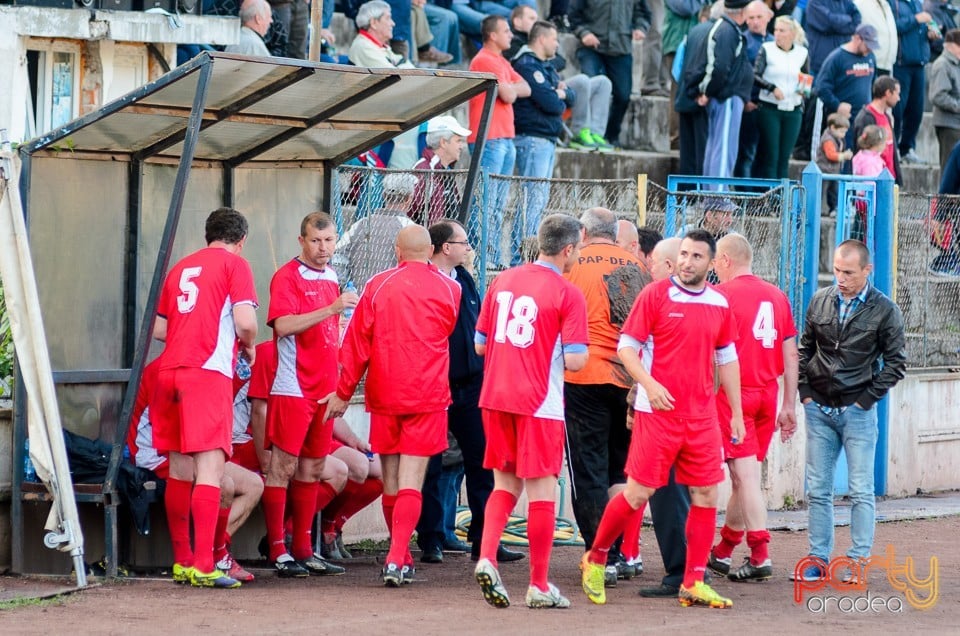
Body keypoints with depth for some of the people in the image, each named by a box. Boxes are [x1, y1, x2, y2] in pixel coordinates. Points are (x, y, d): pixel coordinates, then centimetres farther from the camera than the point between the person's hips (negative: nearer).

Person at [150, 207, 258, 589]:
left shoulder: (181, 268, 20)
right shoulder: (234, 264, 2)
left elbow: (158, 329, 20)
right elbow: (245, 321, -10)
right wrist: (249, 346, 10)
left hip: (170, 371, 6)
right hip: (209, 372, -6)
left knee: (180, 471, 13)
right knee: (210, 469, -10)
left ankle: (181, 562, 20)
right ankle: (203, 566, -18)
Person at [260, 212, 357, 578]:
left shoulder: (331, 278, 16)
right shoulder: (287, 277, -8)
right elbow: (284, 325, -22)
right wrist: (332, 308, -28)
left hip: (324, 389, 8)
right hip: (293, 388, -8)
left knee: (313, 468, 11)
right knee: (283, 466, -6)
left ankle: (304, 550, 17)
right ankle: (278, 552, -5)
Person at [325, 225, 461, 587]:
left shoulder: (378, 286, 0)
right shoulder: (448, 289, 1)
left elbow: (357, 342, 1)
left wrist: (344, 392, 8)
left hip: (385, 394, 1)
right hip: (428, 395, -1)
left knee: (391, 480, 12)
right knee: (411, 480, -5)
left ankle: (401, 558, 22)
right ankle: (397, 558, -18)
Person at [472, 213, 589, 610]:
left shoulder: (502, 282, 8)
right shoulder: (567, 294, -9)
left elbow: (480, 345, 12)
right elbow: (575, 360, -14)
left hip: (495, 399, 5)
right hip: (539, 404, -5)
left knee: (505, 484, 16)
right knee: (542, 489, 3)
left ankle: (486, 558, -3)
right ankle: (539, 585, 6)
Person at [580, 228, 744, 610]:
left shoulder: (719, 304, 8)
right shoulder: (656, 295, -5)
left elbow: (727, 360, 17)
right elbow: (626, 346, -6)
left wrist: (736, 413, 15)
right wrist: (649, 384, -21)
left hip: (702, 416, 5)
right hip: (658, 411, -5)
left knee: (706, 495, 2)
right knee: (638, 492, -3)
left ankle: (693, 584, 8)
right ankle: (595, 558, 17)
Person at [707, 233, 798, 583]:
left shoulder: (721, 293, -6)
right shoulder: (777, 296, 11)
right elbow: (790, 354, 13)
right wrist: (789, 405, 17)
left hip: (733, 393, -6)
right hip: (767, 394, 6)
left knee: (745, 474, -6)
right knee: (745, 475, 13)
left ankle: (761, 555, -12)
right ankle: (723, 551, 24)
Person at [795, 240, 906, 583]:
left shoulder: (884, 310, -4)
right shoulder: (820, 301, 6)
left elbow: (895, 362, -1)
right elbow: (805, 349, 14)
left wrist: (867, 399, -7)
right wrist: (805, 392, 4)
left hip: (858, 412, -4)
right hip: (819, 410, 4)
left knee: (861, 491, -2)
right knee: (817, 490, 6)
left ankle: (858, 562, 1)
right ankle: (819, 558, 12)